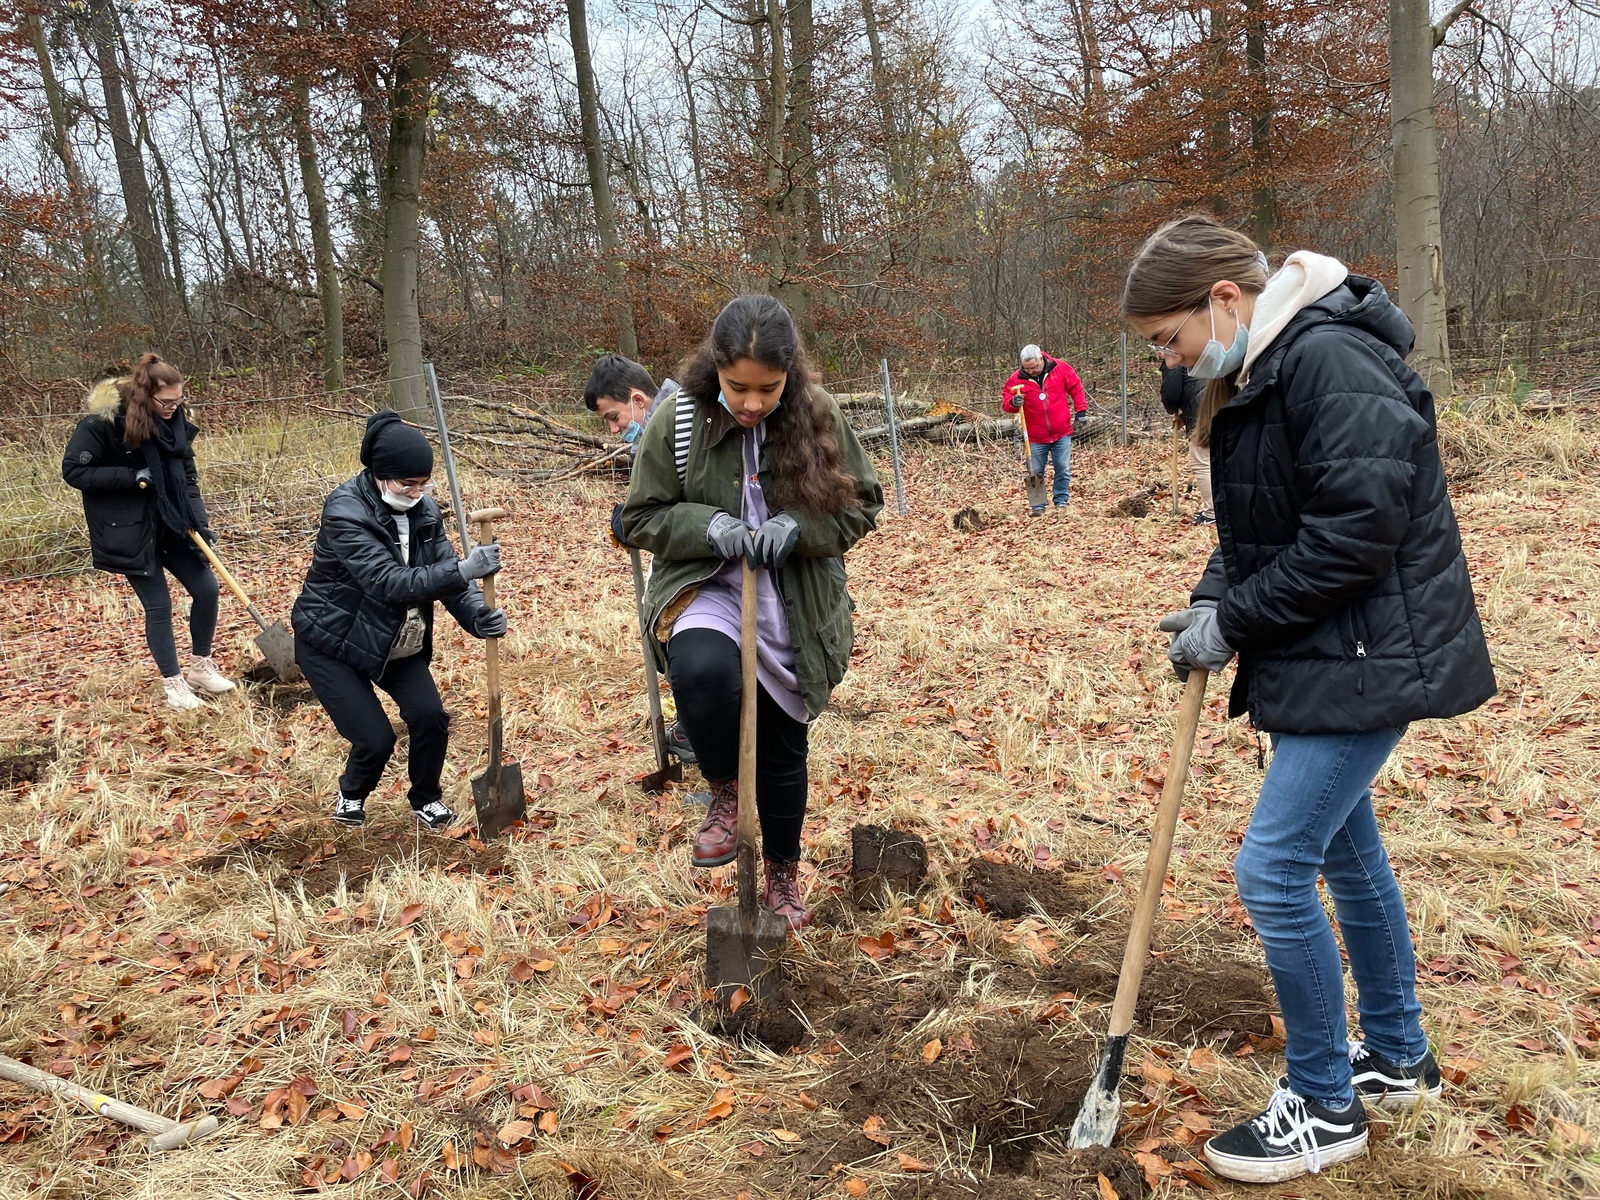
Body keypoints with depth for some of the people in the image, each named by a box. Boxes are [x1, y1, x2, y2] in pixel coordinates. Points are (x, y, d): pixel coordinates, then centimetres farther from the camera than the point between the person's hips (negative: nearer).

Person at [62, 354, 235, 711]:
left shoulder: (176, 421, -1)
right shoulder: (102, 422, -17)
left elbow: (188, 477, 5)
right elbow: (73, 471, -14)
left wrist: (200, 523, -6)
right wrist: (132, 476, -22)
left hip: (172, 523, 5)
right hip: (128, 531, -5)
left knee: (206, 589, 3)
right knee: (159, 605, -1)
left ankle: (200, 667, 23)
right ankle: (173, 683, 15)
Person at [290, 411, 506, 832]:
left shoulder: (424, 511, -7)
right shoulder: (345, 512, -28)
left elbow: (445, 574, -9)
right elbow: (389, 583, -38)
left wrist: (478, 616, -30)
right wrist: (463, 570, -49)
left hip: (397, 642, 6)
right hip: (333, 642, -5)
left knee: (430, 715, -12)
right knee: (375, 738, -12)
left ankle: (427, 798, 17)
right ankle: (351, 795, 23)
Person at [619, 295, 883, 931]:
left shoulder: (818, 416, -8)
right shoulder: (678, 421, -11)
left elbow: (862, 504, 0)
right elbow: (641, 516, -1)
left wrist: (798, 527, -19)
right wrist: (706, 526, -21)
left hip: (793, 608, 2)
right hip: (708, 590, -2)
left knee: (783, 746, 14)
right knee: (703, 670, -37)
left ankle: (783, 876, 38)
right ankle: (724, 791, -6)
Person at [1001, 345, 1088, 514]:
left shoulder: (1060, 368, -5)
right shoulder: (1017, 379, -7)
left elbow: (1076, 388, 6)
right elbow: (1005, 400, 0)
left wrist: (1081, 411, 2)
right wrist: (1013, 402, -23)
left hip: (1062, 432, 0)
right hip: (1035, 437, 0)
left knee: (1063, 469, 2)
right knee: (1036, 473, 6)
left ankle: (1061, 502, 16)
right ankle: (1038, 506, 17)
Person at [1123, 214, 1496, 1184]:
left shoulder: (1332, 362, -22)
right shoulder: (1253, 377, 10)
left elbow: (1358, 532, -26)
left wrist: (1235, 619, -17)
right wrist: (1214, 599, -2)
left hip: (1368, 658, -10)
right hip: (1319, 655, 10)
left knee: (1274, 869, -8)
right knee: (1344, 852, 20)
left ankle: (1326, 1106, 13)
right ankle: (1397, 1058, 40)